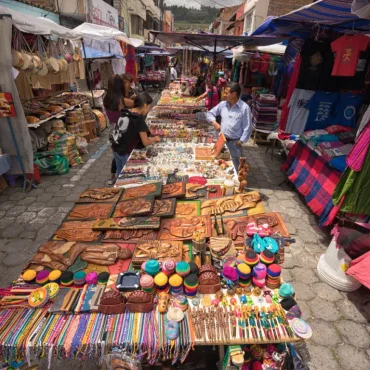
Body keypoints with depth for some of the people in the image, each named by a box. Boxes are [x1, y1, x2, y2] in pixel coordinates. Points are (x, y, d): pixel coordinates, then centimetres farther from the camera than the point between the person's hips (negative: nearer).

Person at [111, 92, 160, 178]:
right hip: (125, 153, -7)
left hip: (116, 149, 7)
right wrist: (154, 139, 3)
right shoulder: (139, 119, -19)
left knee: (120, 172, 24)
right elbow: (145, 143, -16)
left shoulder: (125, 113, 2)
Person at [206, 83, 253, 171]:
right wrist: (214, 122, -3)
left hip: (235, 142, -4)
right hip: (222, 139, 5)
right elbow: (210, 113, 15)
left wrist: (241, 141, -15)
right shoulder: (223, 104, 4)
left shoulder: (244, 107, -11)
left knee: (235, 165, 5)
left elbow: (247, 128, -10)